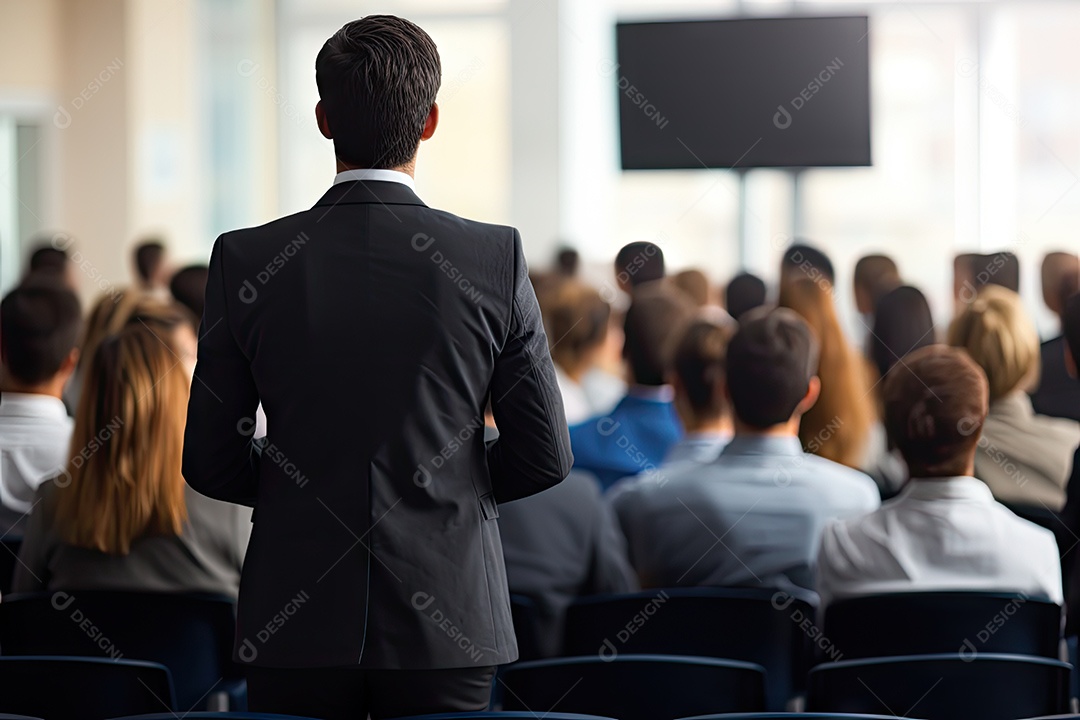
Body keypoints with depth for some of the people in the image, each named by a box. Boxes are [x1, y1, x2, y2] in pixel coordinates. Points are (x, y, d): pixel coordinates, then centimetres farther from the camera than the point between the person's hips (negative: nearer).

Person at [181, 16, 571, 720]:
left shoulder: (246, 260, -6)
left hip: (294, 630, 0)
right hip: (448, 627, 0)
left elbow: (212, 462, 0)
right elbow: (545, 456, -1)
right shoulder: (497, 259, -7)